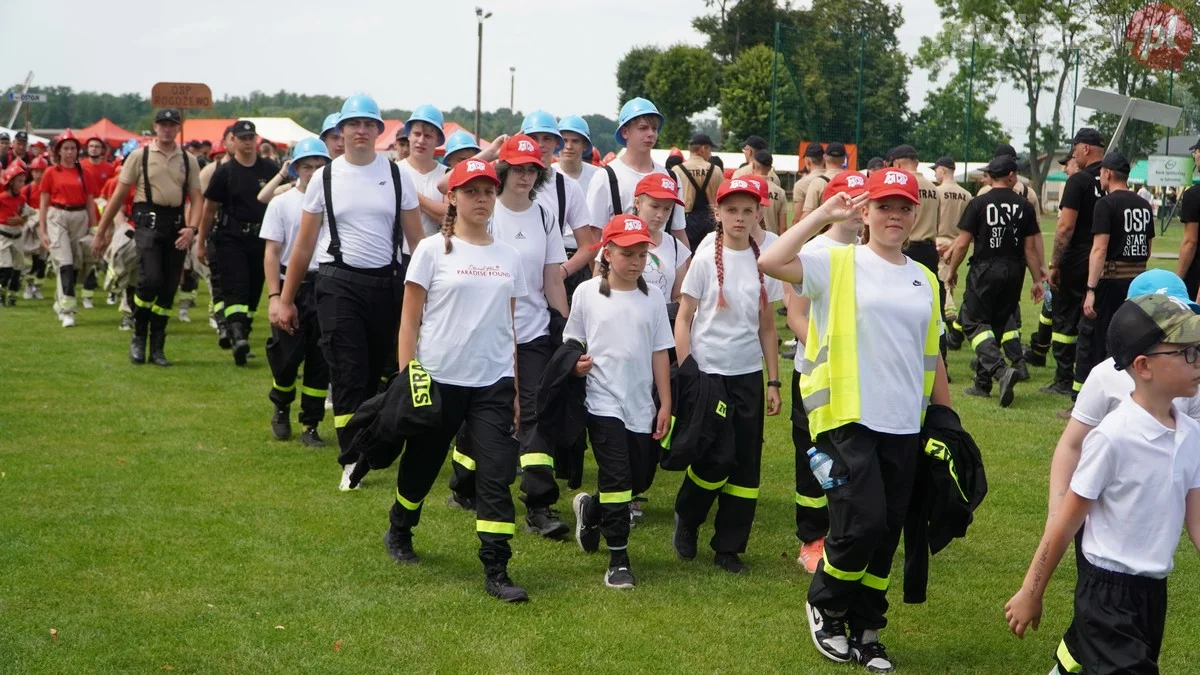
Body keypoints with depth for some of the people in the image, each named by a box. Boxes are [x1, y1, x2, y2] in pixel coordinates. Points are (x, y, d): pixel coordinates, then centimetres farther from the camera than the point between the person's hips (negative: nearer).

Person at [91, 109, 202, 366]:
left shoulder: (188, 161, 10)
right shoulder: (140, 156, 3)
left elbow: (196, 198, 8)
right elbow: (119, 195, 4)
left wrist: (191, 228, -10)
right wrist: (101, 231, 4)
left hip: (176, 225, 4)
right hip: (148, 221, -3)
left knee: (169, 287, 6)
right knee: (150, 280, -18)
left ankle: (157, 349, 15)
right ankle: (138, 337, 4)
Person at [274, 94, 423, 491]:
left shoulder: (396, 176, 4)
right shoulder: (325, 177, 3)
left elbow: (417, 240, 4)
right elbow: (305, 244, 6)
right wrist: (286, 300, 4)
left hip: (387, 283, 1)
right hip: (339, 283, -1)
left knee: (375, 373, 6)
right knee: (348, 373, -7)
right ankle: (352, 461, -4)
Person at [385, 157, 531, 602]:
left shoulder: (508, 257, 8)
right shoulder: (433, 251, -2)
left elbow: (510, 327, 12)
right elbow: (410, 322, -2)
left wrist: (516, 392, 9)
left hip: (493, 383, 2)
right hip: (439, 379, -2)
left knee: (497, 476, -7)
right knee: (422, 465, 13)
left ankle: (496, 572, -4)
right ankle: (398, 533, 41)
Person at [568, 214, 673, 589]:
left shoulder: (652, 296, 4)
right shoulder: (587, 292, -3)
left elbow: (660, 353, 7)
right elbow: (572, 343, 6)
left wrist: (665, 404, 4)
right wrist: (576, 364, -16)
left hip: (642, 406, 3)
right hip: (604, 402, -3)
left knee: (639, 480, 8)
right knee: (616, 478, -7)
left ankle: (591, 507, 37)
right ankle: (618, 560, 5)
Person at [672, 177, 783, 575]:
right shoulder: (706, 260, -5)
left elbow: (767, 327, 11)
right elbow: (683, 318, -3)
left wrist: (773, 381, 9)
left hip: (748, 375, 4)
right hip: (708, 372, -4)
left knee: (746, 464, 3)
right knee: (718, 458, -10)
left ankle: (729, 548, 15)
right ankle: (686, 519, 18)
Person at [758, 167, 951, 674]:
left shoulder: (924, 280, 13)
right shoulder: (838, 264, -3)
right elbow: (770, 262, -19)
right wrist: (822, 215, -13)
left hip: (904, 427, 5)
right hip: (849, 421, -5)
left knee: (887, 535, 10)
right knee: (862, 524, -13)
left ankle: (866, 630, 26)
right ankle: (824, 605, 16)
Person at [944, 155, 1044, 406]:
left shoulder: (979, 204, -5)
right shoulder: (1024, 206, 1)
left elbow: (962, 243, -5)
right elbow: (1030, 247, 2)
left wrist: (952, 270, 9)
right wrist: (1037, 280, 9)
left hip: (985, 270, -4)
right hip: (1013, 272, 4)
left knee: (974, 323, -1)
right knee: (996, 326, 14)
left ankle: (1001, 369, -25)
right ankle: (983, 383, 19)